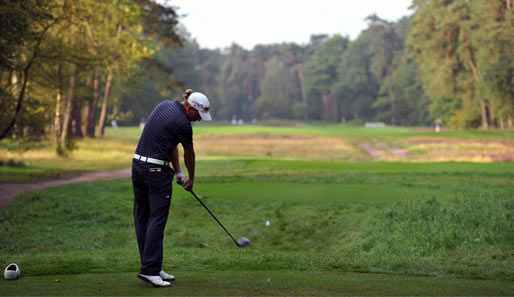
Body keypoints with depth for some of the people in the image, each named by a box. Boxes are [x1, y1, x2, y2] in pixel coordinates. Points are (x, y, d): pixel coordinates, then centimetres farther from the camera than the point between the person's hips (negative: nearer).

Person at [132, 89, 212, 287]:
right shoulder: (182, 124, -14)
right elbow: (189, 154, 2)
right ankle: (150, 269, -10)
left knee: (142, 217, 9)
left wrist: (177, 171, 15)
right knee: (157, 219, -7)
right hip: (157, 171, -9)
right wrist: (191, 179, 18)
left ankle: (150, 267, 15)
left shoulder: (165, 105, 11)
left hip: (138, 165, 9)